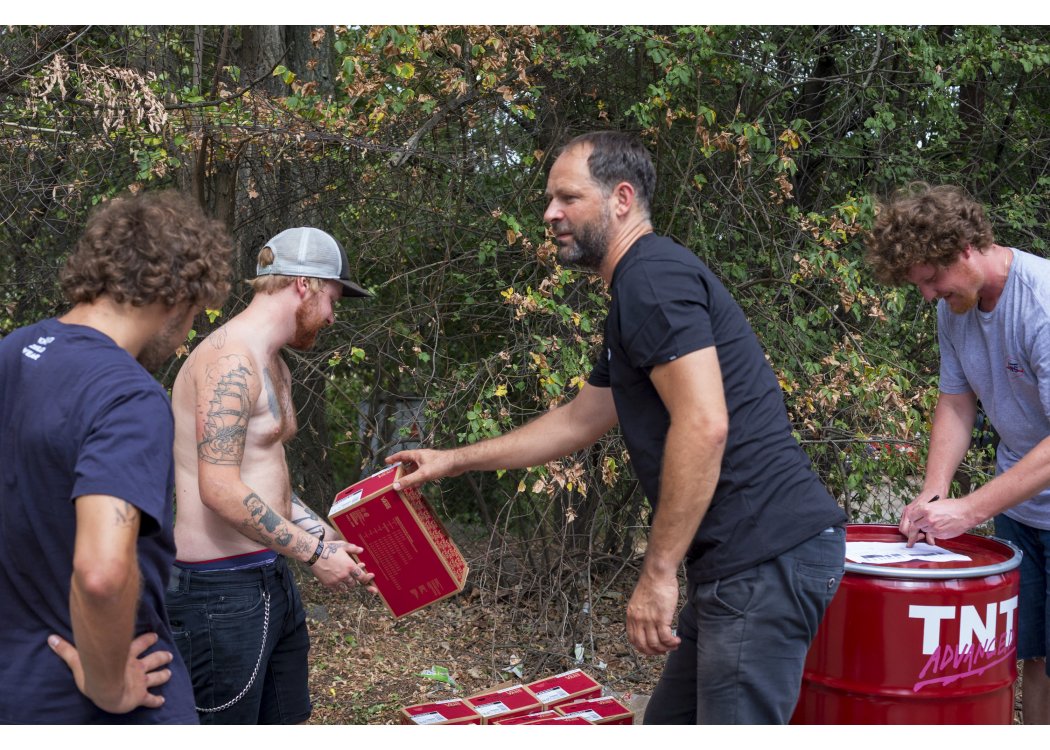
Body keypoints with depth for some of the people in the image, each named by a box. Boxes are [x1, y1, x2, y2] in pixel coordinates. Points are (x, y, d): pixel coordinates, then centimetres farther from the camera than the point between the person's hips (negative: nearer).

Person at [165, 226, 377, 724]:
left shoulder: (273, 365, 15)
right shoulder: (231, 359, -18)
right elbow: (221, 490, -25)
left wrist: (331, 540, 12)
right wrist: (314, 552, -18)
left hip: (271, 580, 10)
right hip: (221, 586, -10)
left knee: (287, 721, 19)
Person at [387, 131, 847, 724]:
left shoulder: (652, 276, -12)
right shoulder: (640, 285, 21)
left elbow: (703, 427, -23)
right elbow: (579, 421, 31)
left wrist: (658, 573, -18)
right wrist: (453, 461, 32)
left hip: (769, 558, -11)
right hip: (741, 561, 11)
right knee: (671, 726, 19)